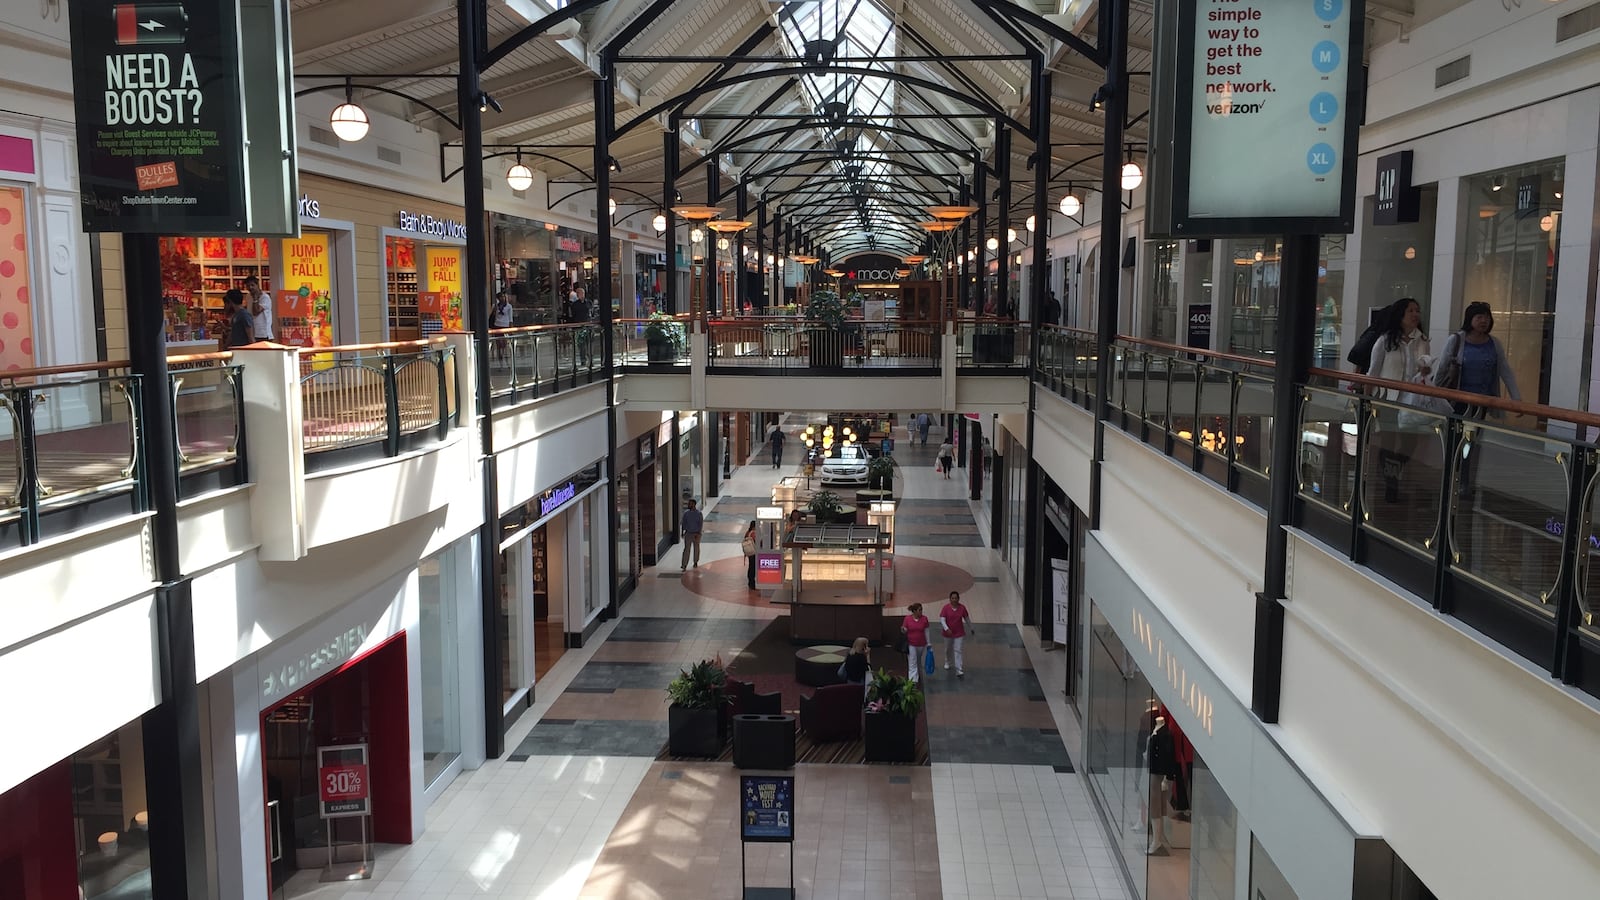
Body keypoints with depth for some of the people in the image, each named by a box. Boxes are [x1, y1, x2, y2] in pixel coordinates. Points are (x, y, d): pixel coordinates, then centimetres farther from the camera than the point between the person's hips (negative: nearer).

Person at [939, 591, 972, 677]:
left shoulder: (962, 608, -10)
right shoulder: (946, 607, -15)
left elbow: (967, 619, 4)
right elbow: (942, 619, -19)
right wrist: (946, 629, -35)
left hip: (959, 633, -1)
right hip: (948, 633, 1)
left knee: (958, 651, -5)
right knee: (948, 649, 21)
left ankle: (959, 671, -6)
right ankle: (947, 662, 49)